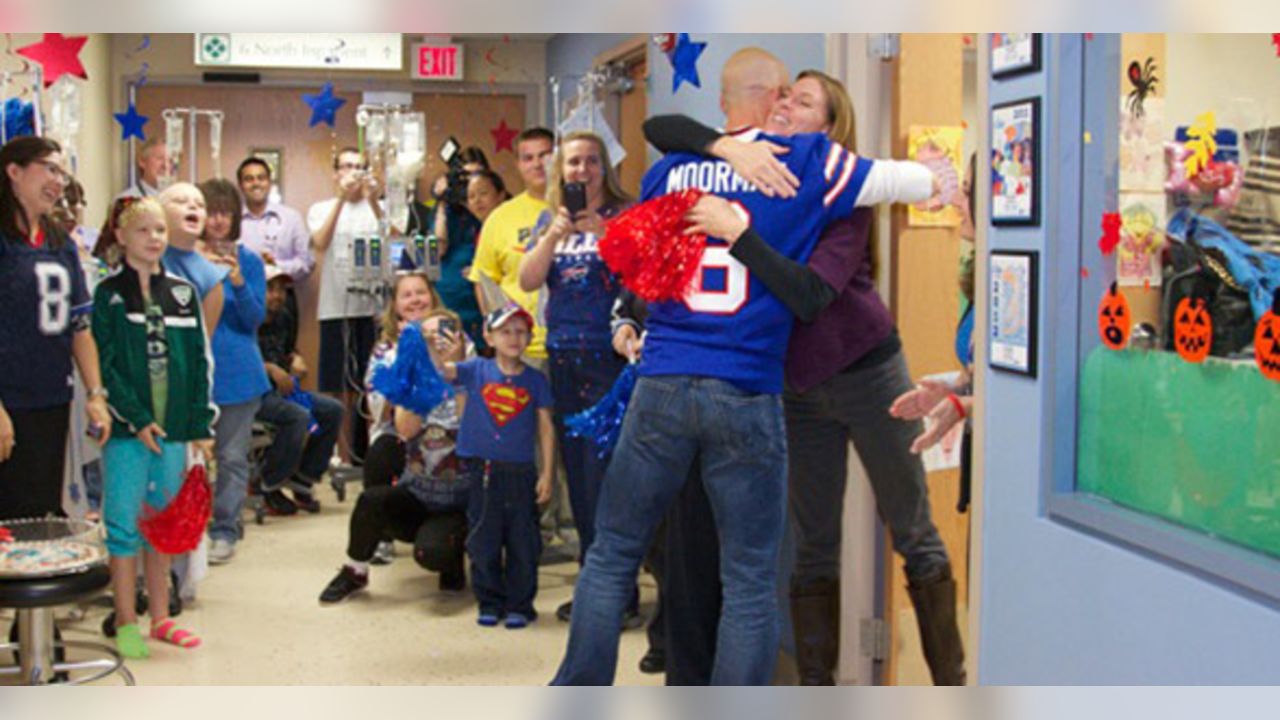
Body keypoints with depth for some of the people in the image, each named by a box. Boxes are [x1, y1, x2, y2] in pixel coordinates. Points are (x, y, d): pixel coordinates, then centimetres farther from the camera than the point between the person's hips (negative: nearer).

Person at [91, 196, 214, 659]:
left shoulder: (183, 292, 9)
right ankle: (126, 622, 7)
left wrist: (200, 426, 3)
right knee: (124, 523, -1)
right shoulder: (109, 295, -2)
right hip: (126, 428, -4)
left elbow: (199, 361, 8)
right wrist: (137, 418, -15)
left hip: (173, 427, 4)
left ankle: (160, 618, 20)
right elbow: (105, 364, -8)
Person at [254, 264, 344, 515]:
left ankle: (303, 479, 4)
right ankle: (270, 487, -14)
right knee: (299, 416, -30)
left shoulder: (284, 317, 13)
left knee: (333, 410, -4)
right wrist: (270, 369, -24)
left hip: (281, 389, 8)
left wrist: (296, 359, 6)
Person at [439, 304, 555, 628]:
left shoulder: (535, 380, 2)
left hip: (521, 471, 0)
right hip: (481, 469, 0)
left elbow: (546, 427, 3)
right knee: (484, 541, 7)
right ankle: (490, 603, 20)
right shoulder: (477, 371, 2)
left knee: (522, 542, 4)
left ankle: (520, 605, 16)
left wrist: (547, 472, -1)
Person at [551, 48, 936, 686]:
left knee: (612, 553, 14)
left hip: (662, 385, 3)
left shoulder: (668, 169, 11)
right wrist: (938, 181, 31)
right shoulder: (806, 161, 1)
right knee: (751, 582, 6)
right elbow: (918, 182, 10)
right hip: (748, 394, -3)